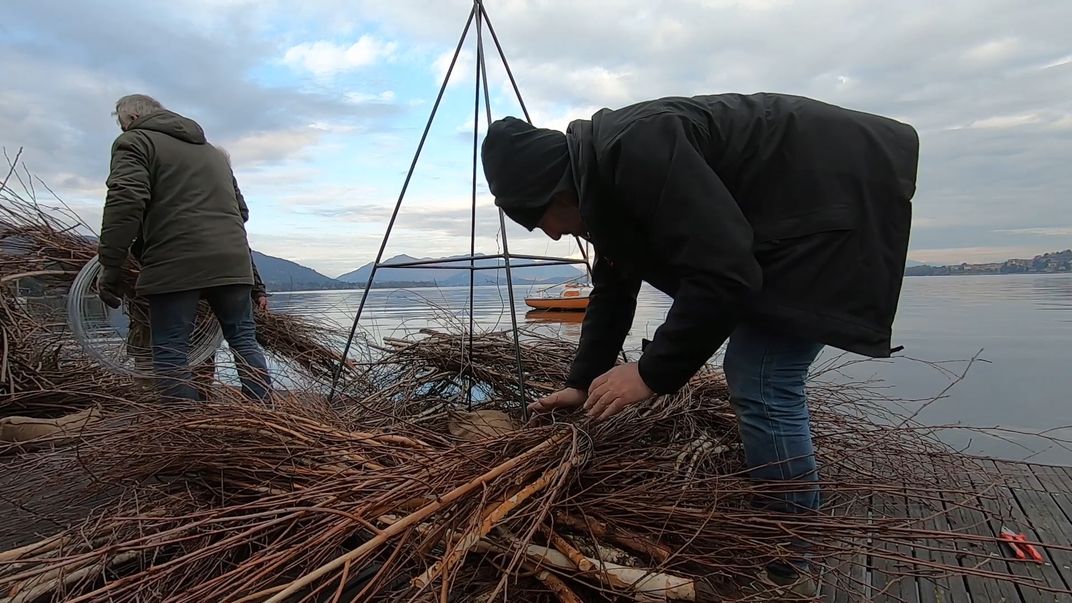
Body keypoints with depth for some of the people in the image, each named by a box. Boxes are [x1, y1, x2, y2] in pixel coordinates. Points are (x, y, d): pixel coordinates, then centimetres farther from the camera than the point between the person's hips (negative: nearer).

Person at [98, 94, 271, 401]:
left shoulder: (135, 141, 6)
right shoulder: (212, 151, 28)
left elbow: (125, 203, -10)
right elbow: (241, 209, 30)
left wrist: (110, 266, -10)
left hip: (176, 266, -6)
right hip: (233, 261, 6)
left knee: (170, 353, 1)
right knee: (244, 341, 10)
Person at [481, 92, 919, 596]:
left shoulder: (636, 148, -27)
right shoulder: (600, 182, 5)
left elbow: (725, 273, -31)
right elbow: (612, 293, 14)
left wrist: (652, 373, -22)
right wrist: (581, 384, 14)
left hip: (831, 197, -10)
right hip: (790, 214, 10)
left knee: (762, 386, -14)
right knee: (750, 373, 13)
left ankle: (788, 572, 3)